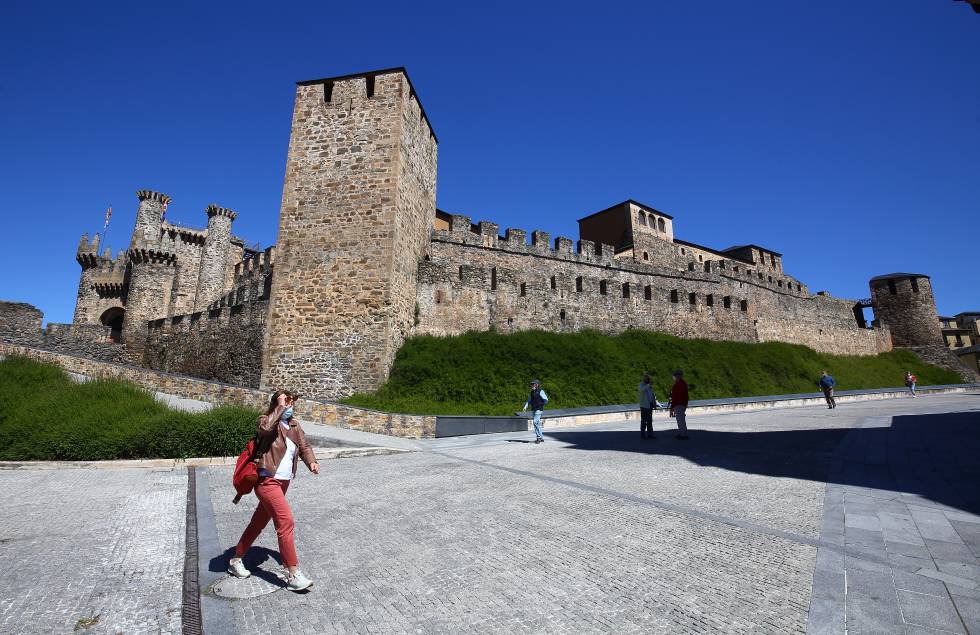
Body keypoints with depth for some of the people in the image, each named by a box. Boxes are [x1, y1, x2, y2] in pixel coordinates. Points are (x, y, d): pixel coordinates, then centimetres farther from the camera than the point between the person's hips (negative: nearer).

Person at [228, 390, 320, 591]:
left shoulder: (295, 425, 10)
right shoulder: (265, 420, -8)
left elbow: (304, 446, 9)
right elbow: (265, 429, -32)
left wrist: (311, 462, -9)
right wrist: (280, 408, -25)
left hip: (283, 482, 8)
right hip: (267, 482, -8)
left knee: (259, 522, 21)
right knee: (286, 521, -15)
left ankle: (236, 561, 40)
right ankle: (293, 575, -11)